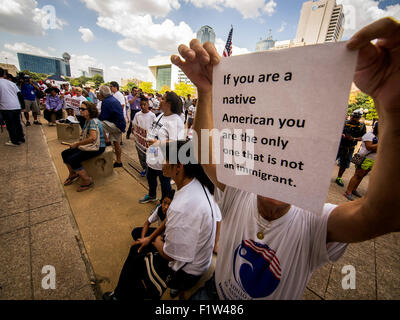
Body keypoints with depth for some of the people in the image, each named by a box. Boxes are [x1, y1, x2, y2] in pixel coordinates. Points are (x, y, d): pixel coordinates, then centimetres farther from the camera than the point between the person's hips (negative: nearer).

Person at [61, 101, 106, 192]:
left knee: (72, 159, -21)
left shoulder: (93, 121, -21)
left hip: (96, 148, -10)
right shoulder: (87, 120, 10)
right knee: (64, 154, 10)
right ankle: (73, 174, 29)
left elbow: (93, 138, -34)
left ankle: (87, 181, -6)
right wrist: (78, 142, 5)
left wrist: (77, 144, -22)